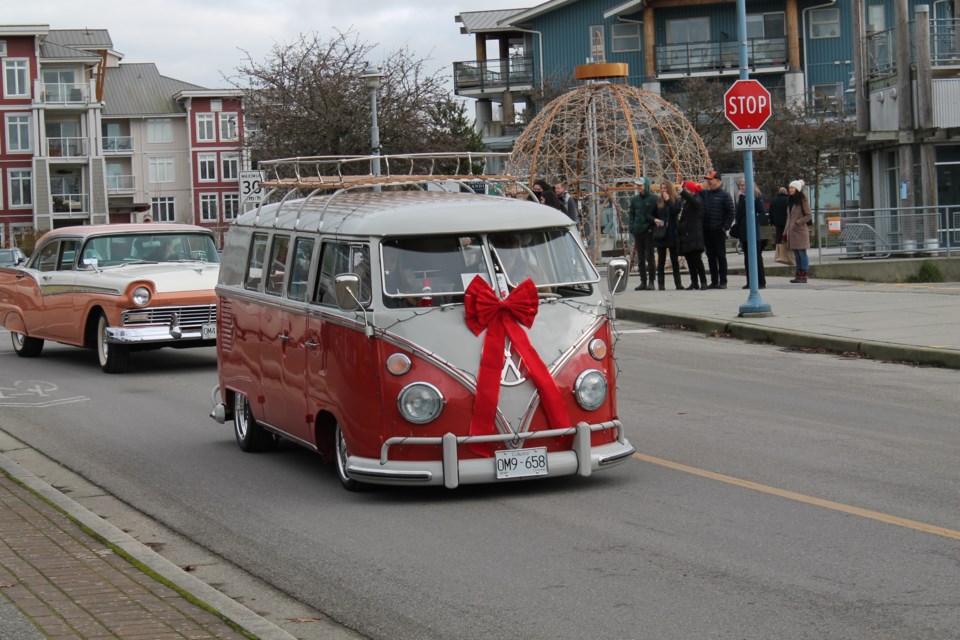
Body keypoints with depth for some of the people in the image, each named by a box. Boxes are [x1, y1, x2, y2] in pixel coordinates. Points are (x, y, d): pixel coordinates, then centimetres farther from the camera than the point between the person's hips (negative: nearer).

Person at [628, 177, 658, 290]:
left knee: (650, 257, -3)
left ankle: (651, 282, 1)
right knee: (640, 259, 7)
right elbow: (632, 214, 12)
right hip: (637, 231, 4)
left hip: (649, 231, -4)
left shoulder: (653, 199, -3)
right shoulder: (634, 199, 10)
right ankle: (643, 282, 11)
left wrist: (653, 220, -16)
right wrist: (632, 228, 0)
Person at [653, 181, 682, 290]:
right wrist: (655, 220, -8)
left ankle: (678, 282, 10)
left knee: (674, 259, 5)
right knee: (661, 259, 2)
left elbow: (676, 211, -16)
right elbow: (652, 215, 12)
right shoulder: (658, 201, 7)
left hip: (672, 233, -2)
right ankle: (660, 284, 4)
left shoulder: (676, 200, 1)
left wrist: (668, 200, -12)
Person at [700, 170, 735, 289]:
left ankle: (723, 282, 4)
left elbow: (731, 212, -6)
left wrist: (726, 227, -10)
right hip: (706, 230, 5)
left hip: (719, 231, -5)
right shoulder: (705, 194, 9)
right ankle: (714, 281, 13)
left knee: (721, 256, 0)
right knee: (711, 256, 8)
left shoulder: (725, 195, -5)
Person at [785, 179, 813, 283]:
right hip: (791, 231, 7)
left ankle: (803, 276, -5)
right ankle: (798, 275, 11)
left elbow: (809, 216, -8)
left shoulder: (803, 201, -6)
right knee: (796, 255, 8)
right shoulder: (790, 201, 16)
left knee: (802, 253, -6)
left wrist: (798, 222, -17)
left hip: (800, 231, -7)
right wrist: (785, 232, 17)